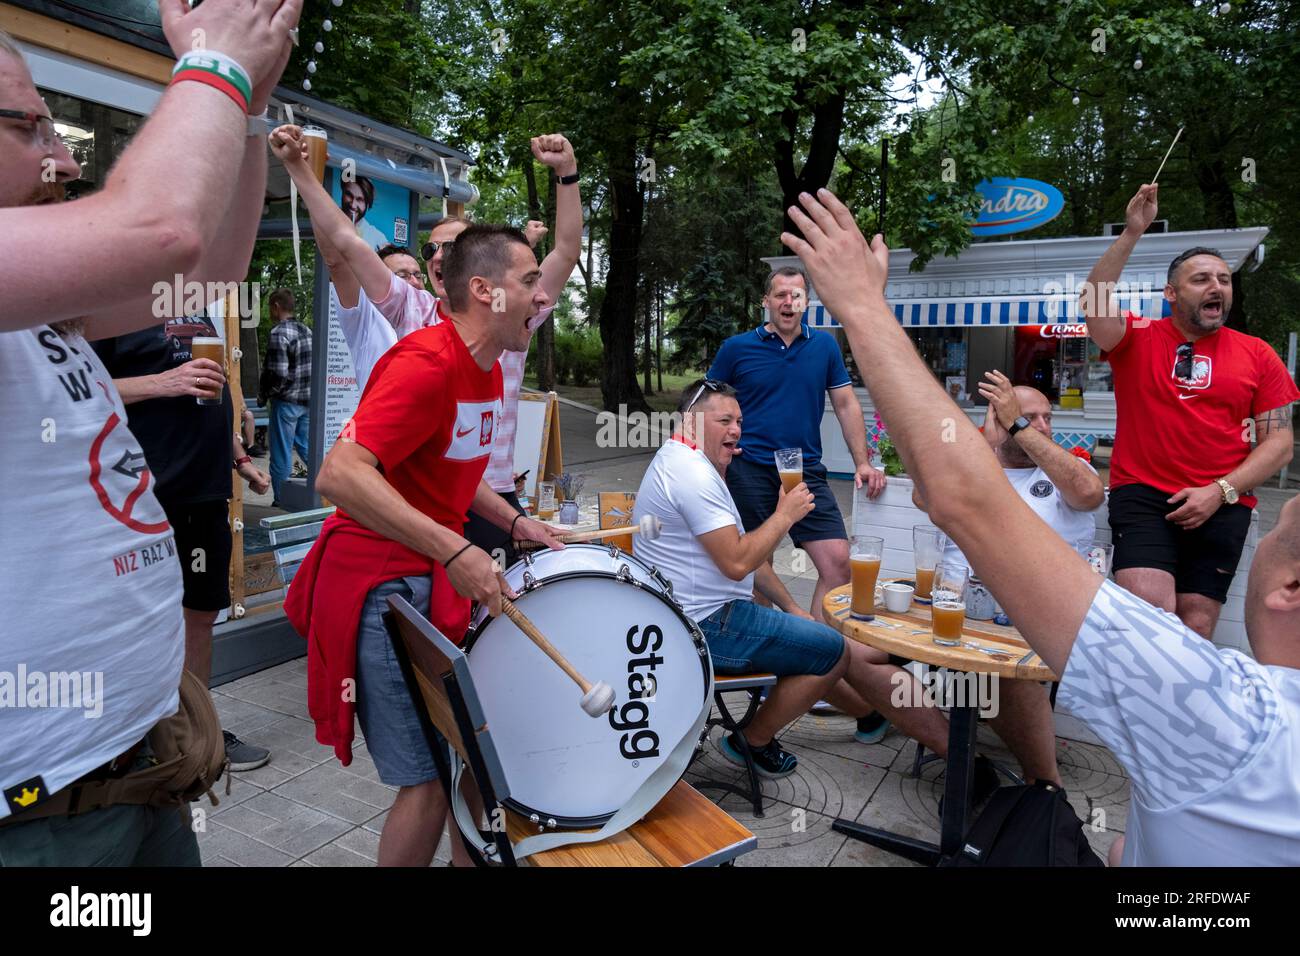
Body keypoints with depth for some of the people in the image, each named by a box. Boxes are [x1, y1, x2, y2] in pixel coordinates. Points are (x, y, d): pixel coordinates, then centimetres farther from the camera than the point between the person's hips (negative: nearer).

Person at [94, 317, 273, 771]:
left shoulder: (199, 311, 17)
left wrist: (239, 459, 18)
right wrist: (164, 382, -21)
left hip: (207, 490, 7)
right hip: (150, 491, -7)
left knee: (202, 613, 15)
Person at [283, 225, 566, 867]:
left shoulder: (486, 368, 10)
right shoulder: (426, 363, -20)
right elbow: (339, 475, -31)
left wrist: (514, 521, 9)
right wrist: (455, 551, -34)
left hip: (438, 578, 10)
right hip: (384, 585, -9)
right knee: (430, 778, -2)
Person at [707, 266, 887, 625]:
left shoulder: (825, 347, 8)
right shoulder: (736, 348, 1)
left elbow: (846, 405, 11)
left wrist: (862, 463, 3)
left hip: (807, 471, 2)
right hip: (749, 471, -2)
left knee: (839, 562, -6)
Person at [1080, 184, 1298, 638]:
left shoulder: (1257, 355, 9)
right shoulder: (1138, 339, 5)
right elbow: (1094, 303, -15)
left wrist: (1220, 491, -7)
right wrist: (1132, 232, -18)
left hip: (1222, 506, 2)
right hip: (1143, 495, -2)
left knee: (1196, 626, 2)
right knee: (1150, 612, -19)